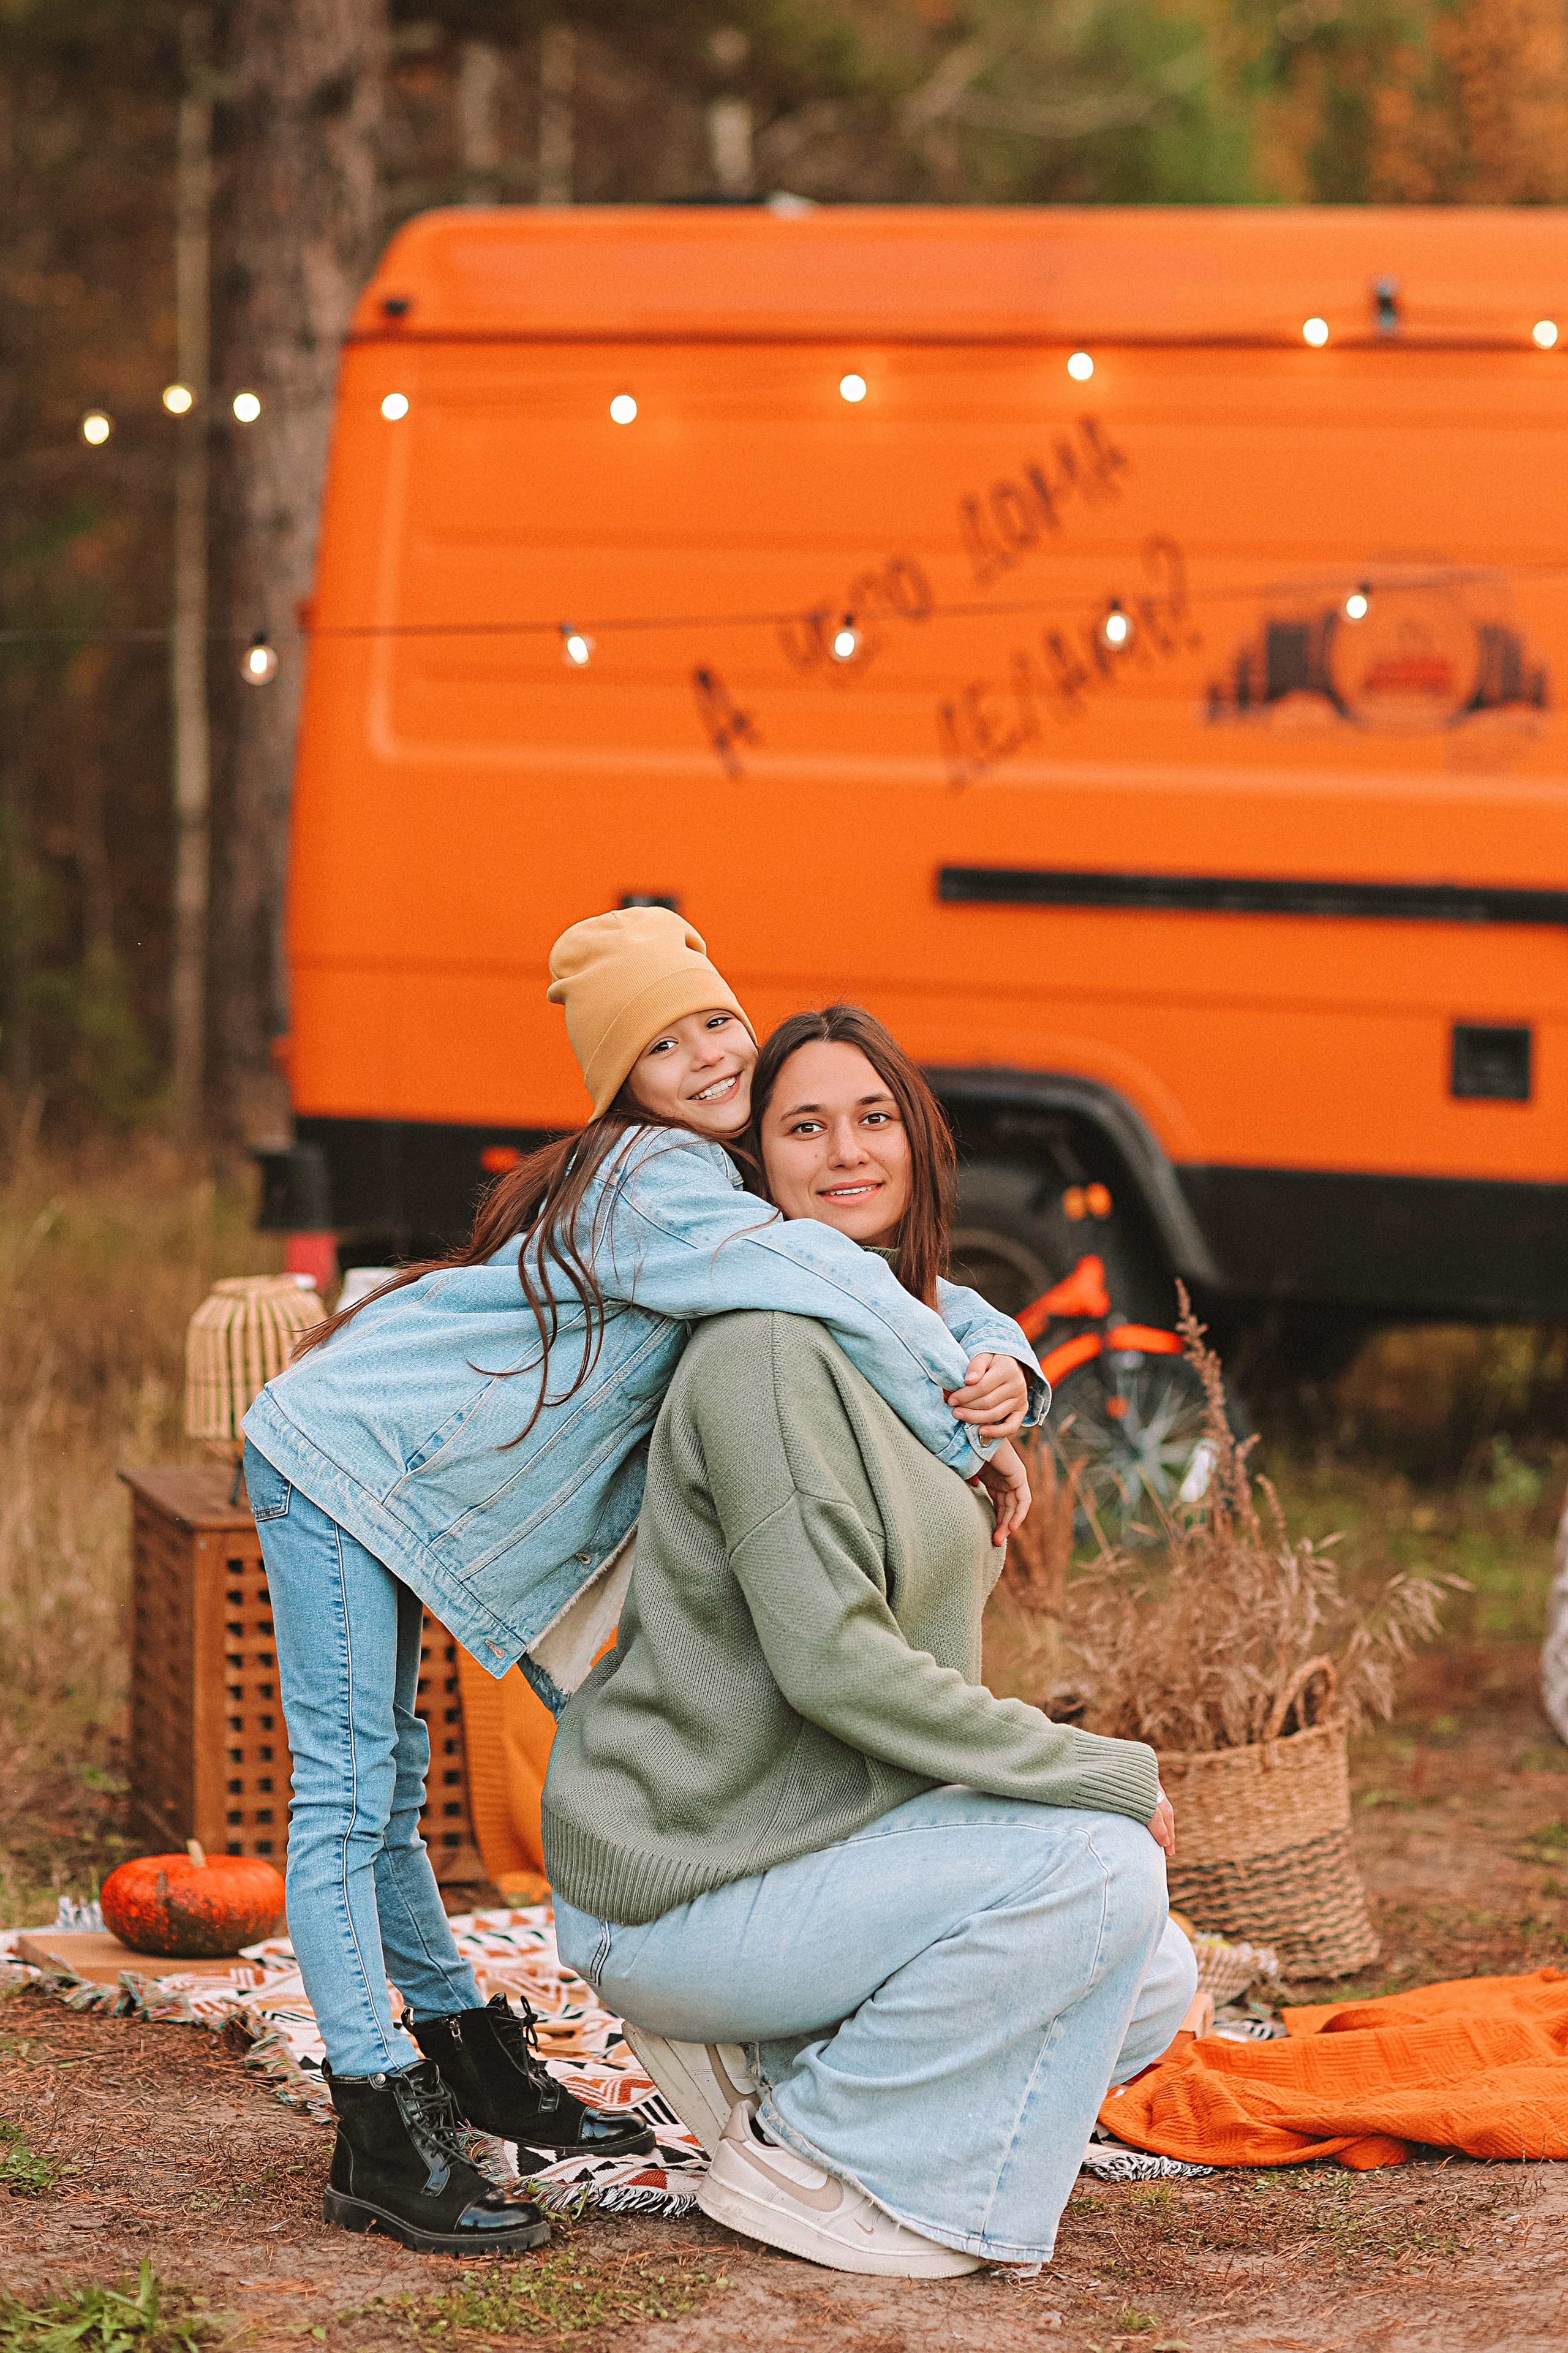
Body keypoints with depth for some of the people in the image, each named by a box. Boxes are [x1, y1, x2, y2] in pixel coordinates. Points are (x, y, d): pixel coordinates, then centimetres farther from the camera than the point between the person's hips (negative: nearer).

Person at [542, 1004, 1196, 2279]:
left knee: (1153, 1985, 2)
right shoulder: (767, 1352, -17)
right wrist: (1103, 1775, -19)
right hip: (679, 1889, -9)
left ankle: (760, 2058, 9)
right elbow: (830, 1661, -24)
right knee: (1099, 1872, -21)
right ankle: (805, 2165, -8)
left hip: (819, 1834, 9)